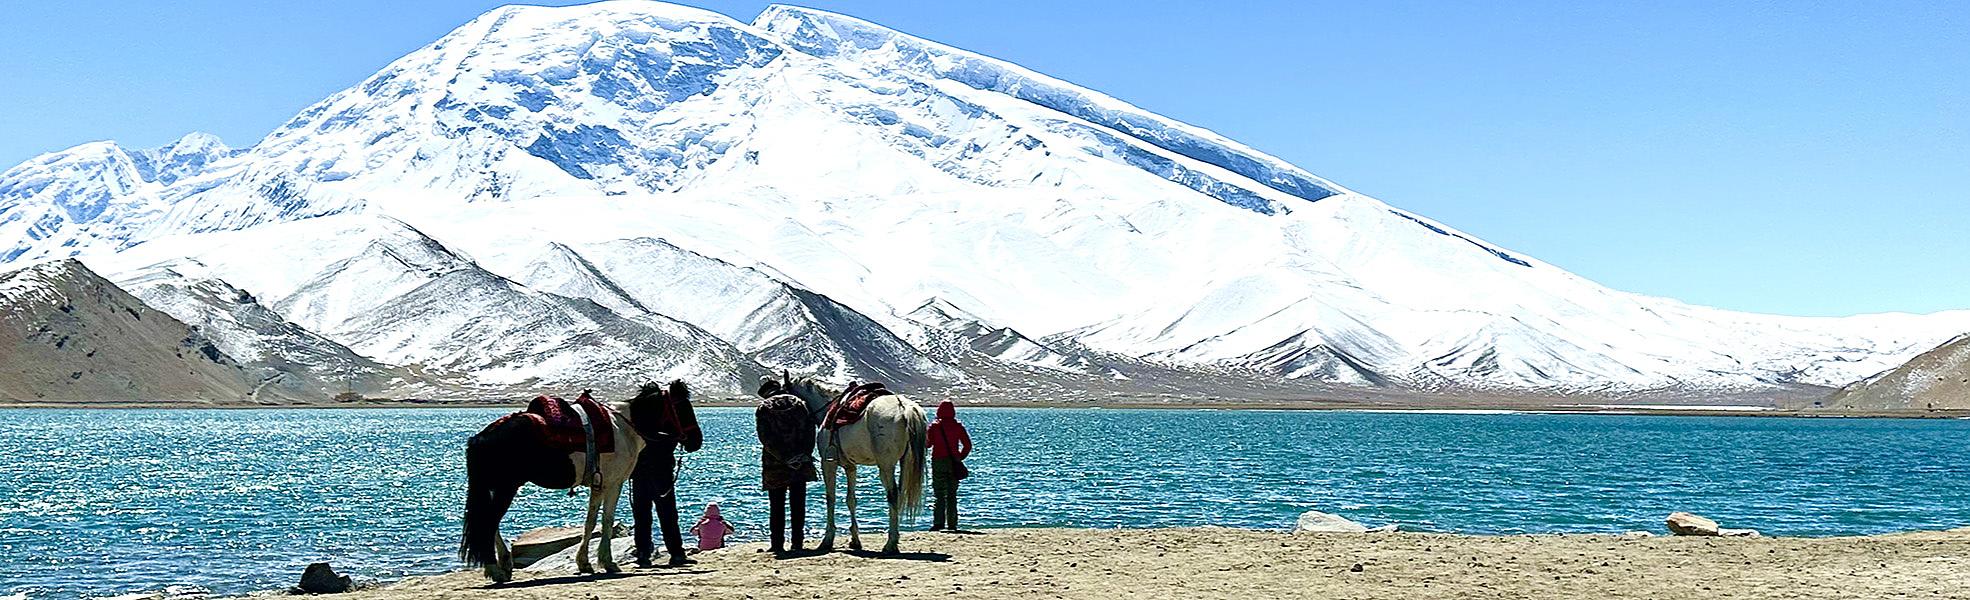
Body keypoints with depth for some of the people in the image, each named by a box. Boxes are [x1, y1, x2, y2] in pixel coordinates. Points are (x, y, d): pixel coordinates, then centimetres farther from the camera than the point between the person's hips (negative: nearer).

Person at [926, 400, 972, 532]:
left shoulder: (934, 426, -4)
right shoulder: (958, 426, 2)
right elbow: (967, 445, 1)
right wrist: (960, 458, 10)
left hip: (938, 461, -2)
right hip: (954, 463, 2)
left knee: (939, 494, 0)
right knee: (952, 495, 8)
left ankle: (938, 522, -13)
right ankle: (952, 524, 6)